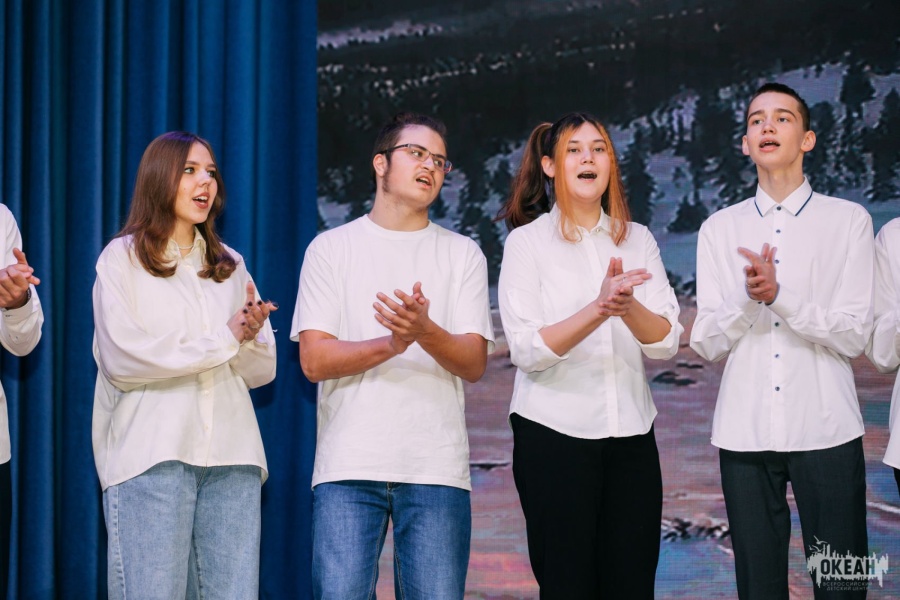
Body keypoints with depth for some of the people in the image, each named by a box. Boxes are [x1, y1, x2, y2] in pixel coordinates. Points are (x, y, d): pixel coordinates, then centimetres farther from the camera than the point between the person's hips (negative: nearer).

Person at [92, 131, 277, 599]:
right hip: (151, 453, -4)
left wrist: (252, 336, -7)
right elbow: (121, 360, -7)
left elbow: (262, 370, 17)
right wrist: (223, 338, -3)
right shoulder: (122, 258, 6)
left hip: (231, 456, 4)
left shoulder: (230, 265, 21)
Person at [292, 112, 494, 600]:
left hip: (436, 469, 1)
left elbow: (474, 364, 3)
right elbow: (313, 360, 0)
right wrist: (390, 344, -17)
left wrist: (426, 332, -18)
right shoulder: (331, 248, 9)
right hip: (347, 467, -1)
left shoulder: (463, 255, 14)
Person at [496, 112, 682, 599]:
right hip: (554, 434, -3)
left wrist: (629, 307, -22)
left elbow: (666, 341, -2)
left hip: (631, 433, 3)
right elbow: (527, 350, -13)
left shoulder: (637, 239, 9)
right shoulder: (527, 242, -1)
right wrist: (599, 308, -25)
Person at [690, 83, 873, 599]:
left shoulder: (849, 221, 3)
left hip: (825, 433, -2)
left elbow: (855, 335, -4)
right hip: (745, 434, 2)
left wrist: (780, 296, -18)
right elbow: (708, 342, 4)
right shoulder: (720, 229, 10)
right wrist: (749, 298, -16)